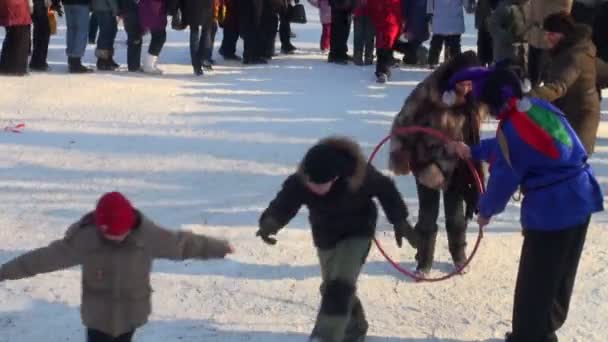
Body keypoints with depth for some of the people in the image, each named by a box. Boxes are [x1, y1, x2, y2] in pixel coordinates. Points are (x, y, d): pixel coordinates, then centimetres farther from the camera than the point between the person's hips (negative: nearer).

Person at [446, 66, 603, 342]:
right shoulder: (539, 106, 6)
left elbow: (503, 180, -8)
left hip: (550, 208, -9)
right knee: (561, 272, 22)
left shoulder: (510, 129, -18)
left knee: (535, 280, 7)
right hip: (582, 197, 9)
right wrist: (473, 151, 30)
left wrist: (486, 210, 9)